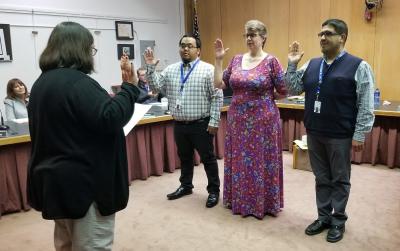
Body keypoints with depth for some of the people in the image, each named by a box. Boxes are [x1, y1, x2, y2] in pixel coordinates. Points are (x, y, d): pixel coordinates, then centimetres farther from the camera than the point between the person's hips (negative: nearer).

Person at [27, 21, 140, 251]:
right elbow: (110, 119, -27)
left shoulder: (43, 81, 11)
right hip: (83, 181, -10)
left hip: (56, 179, 10)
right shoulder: (76, 82, -20)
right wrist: (130, 87, -19)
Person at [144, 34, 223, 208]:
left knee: (208, 158, 6)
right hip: (179, 125, 5)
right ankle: (186, 186, 37)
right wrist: (150, 68, -5)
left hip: (201, 125, -5)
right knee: (184, 157, 19)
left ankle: (214, 191, 20)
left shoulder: (208, 70, -7)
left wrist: (214, 121, -13)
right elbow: (156, 86, 7)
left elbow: (217, 97, -9)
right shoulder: (170, 70, 9)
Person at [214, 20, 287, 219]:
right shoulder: (236, 60, 7)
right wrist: (218, 60, 3)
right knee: (239, 161, 14)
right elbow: (219, 84, 7)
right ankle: (239, 201, 31)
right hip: (238, 120, 5)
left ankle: (263, 203, 23)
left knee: (261, 162, 6)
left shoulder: (271, 61, -7)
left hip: (263, 120, -5)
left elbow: (284, 91, -5)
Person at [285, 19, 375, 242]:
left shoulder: (358, 66, -7)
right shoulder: (312, 65, 8)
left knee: (339, 180, 9)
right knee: (321, 178, 15)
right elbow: (293, 89, 12)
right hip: (314, 133, 5)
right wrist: (292, 65, 1)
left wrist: (360, 135, -12)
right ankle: (324, 217, 29)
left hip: (340, 136, -4)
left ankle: (338, 221, 25)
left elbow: (366, 105, -9)